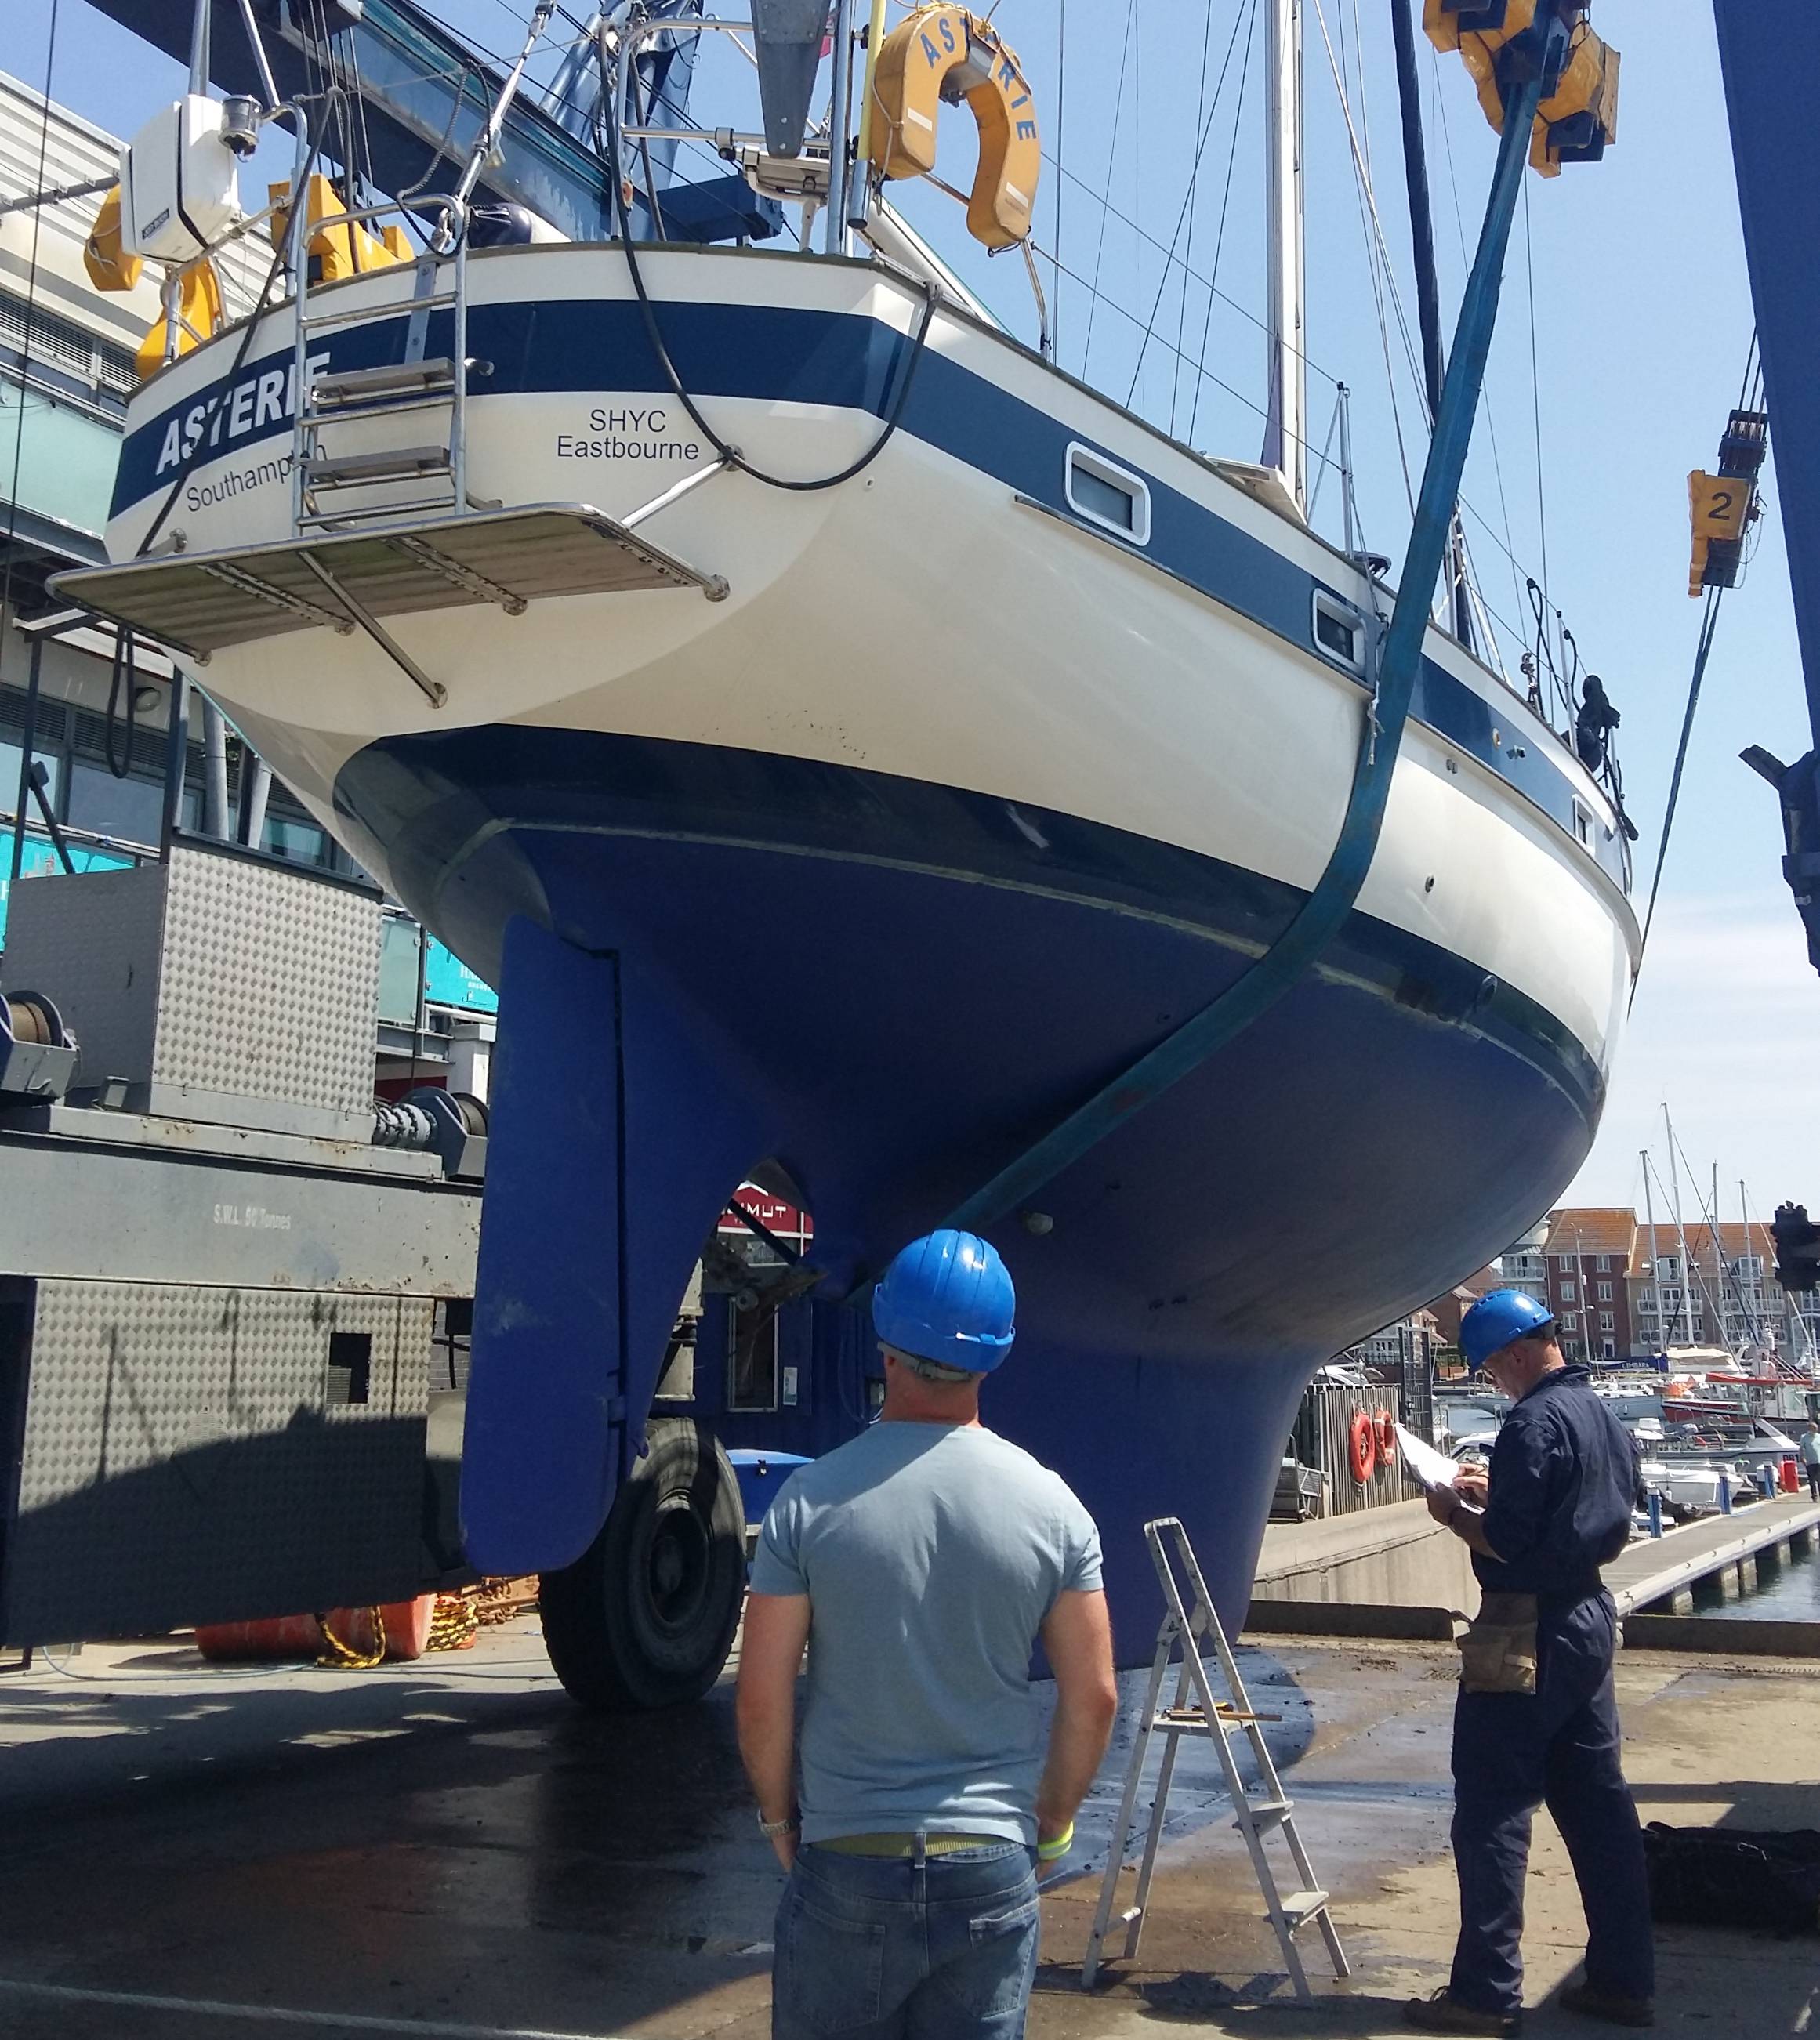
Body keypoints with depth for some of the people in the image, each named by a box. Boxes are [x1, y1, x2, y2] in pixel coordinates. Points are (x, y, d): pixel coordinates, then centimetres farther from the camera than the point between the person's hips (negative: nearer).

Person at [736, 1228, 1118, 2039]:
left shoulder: (812, 1499, -10)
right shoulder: (1051, 1505, -5)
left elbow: (762, 1692, -7)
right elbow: (1093, 1697, -1)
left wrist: (779, 1814, 9)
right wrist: (1051, 1824, 13)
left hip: (844, 1859, -1)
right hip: (993, 1866, 1)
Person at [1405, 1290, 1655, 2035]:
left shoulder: (1535, 1422, -18)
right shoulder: (1605, 1418, 11)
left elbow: (1507, 1543, -22)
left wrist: (1454, 1514, -4)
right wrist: (1498, 1493, 15)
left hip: (1528, 1633, -9)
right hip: (1590, 1619, 9)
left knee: (1491, 1811, -2)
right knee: (1598, 1804, 14)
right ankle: (1624, 1980, 20)